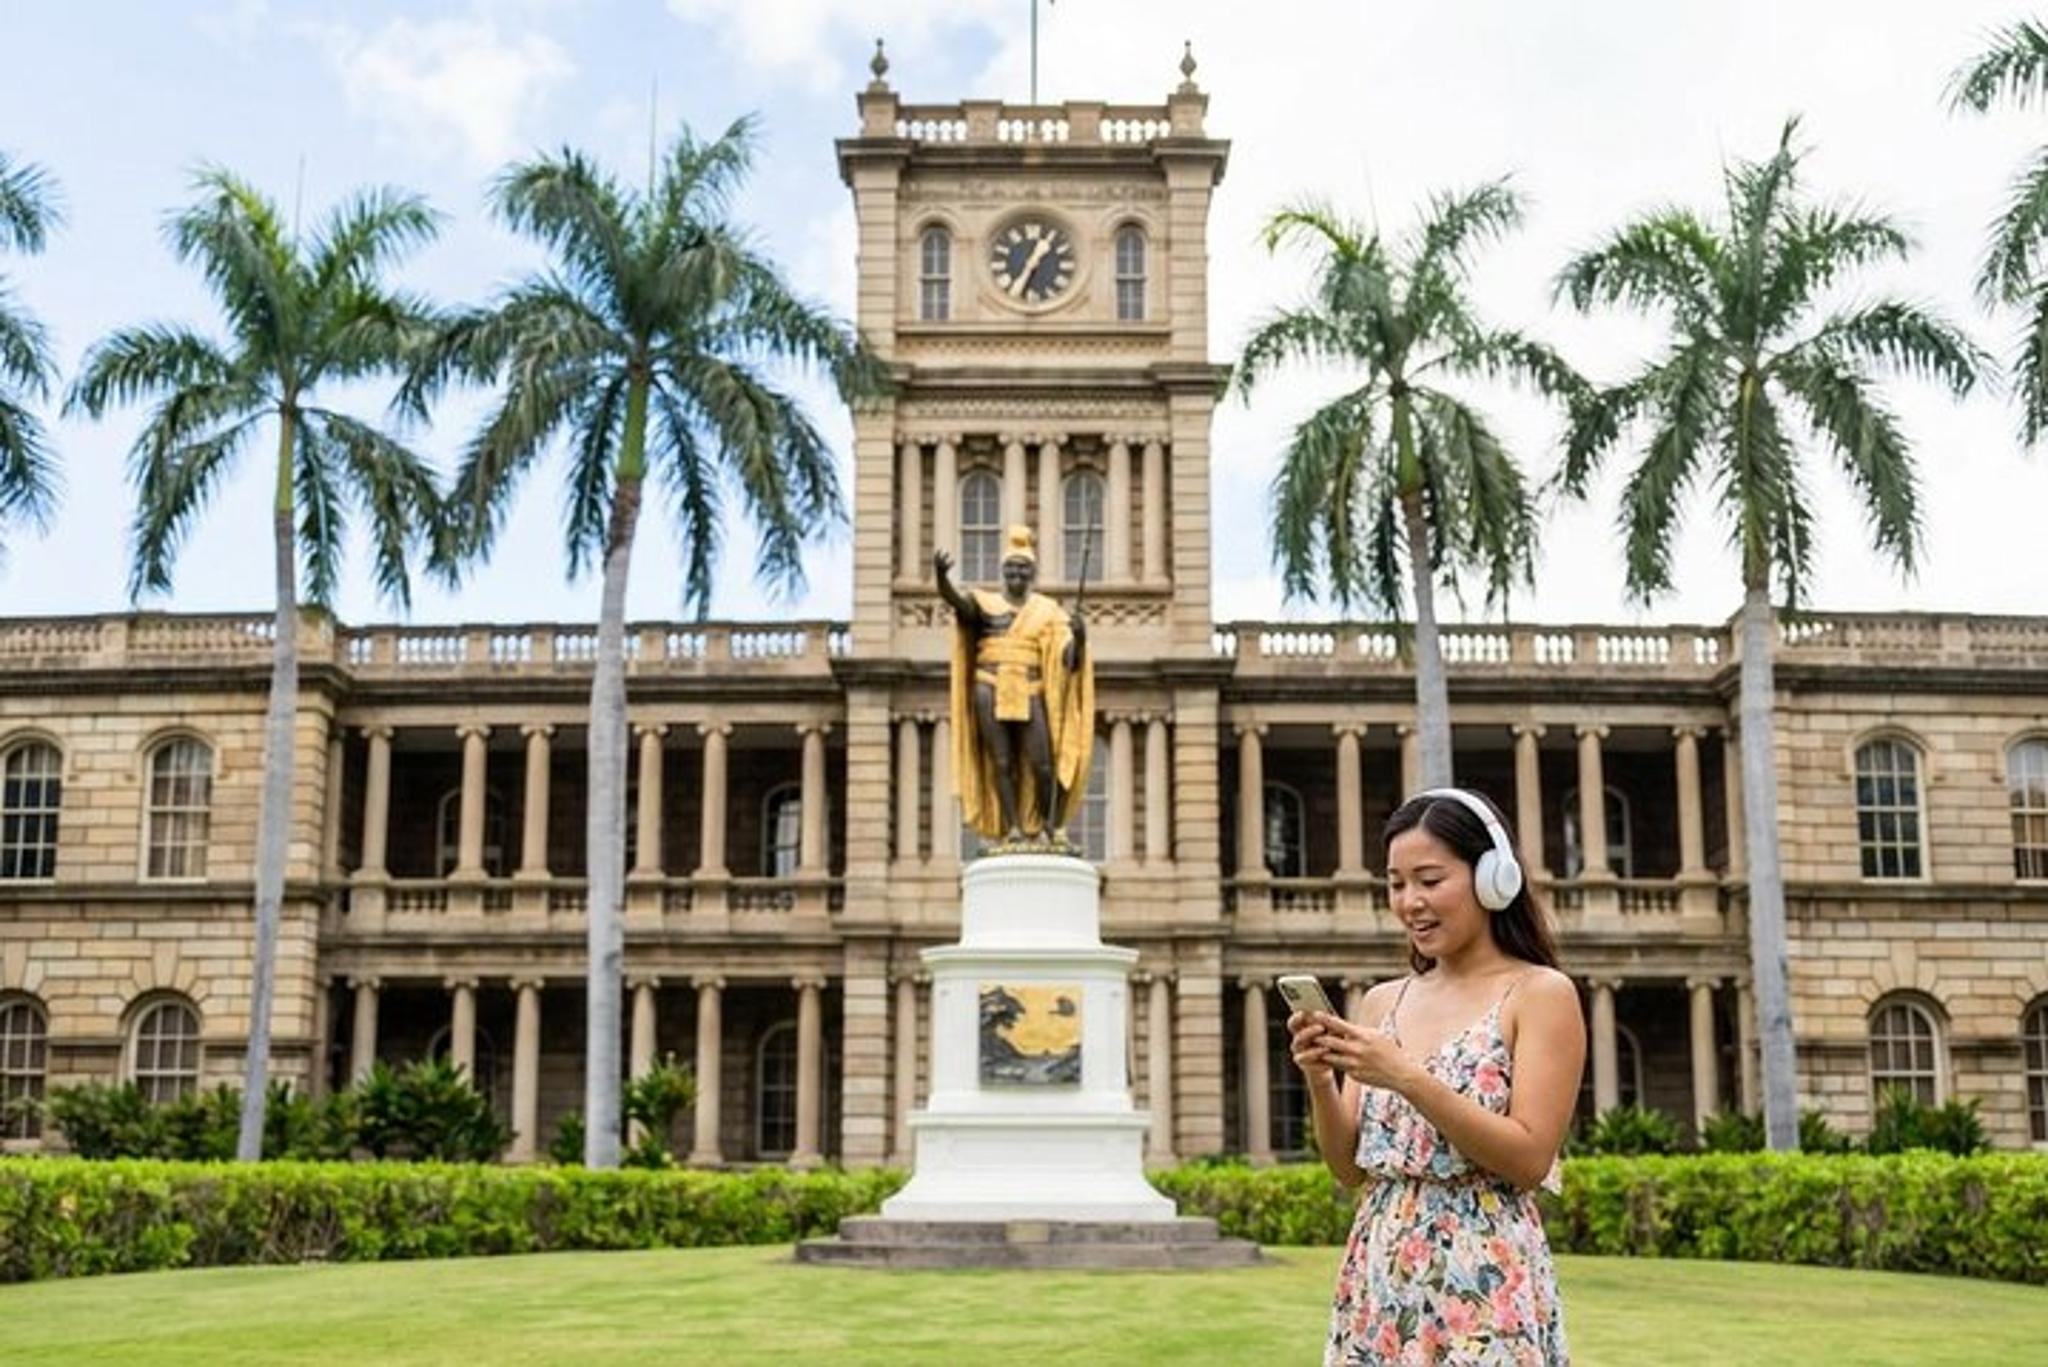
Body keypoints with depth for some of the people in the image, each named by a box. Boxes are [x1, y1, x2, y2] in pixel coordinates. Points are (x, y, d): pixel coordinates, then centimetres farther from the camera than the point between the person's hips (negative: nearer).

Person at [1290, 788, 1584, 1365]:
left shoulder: (1541, 994, -5)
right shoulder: (1382, 1002, 9)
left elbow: (1530, 1159, -13)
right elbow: (1351, 1169, 9)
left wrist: (1406, 1077, -19)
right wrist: (1321, 1081, -8)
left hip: (1484, 1283, -5)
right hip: (1380, 1279, 5)